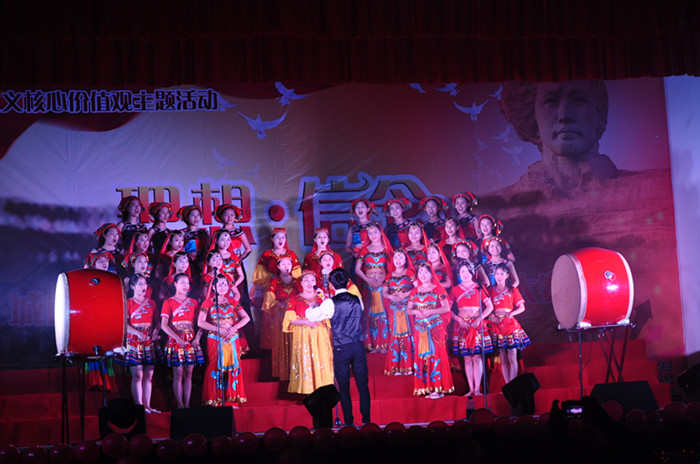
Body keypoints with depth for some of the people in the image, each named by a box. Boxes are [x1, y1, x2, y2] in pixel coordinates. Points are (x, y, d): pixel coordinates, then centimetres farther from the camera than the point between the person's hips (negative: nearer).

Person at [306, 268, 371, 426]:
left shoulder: (330, 303, -9)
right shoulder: (357, 300, 3)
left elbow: (311, 316, -1)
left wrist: (312, 305, 23)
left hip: (341, 349, -3)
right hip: (358, 347, 3)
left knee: (344, 387, 6)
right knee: (363, 384, 9)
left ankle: (348, 422, 10)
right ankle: (366, 419, 10)